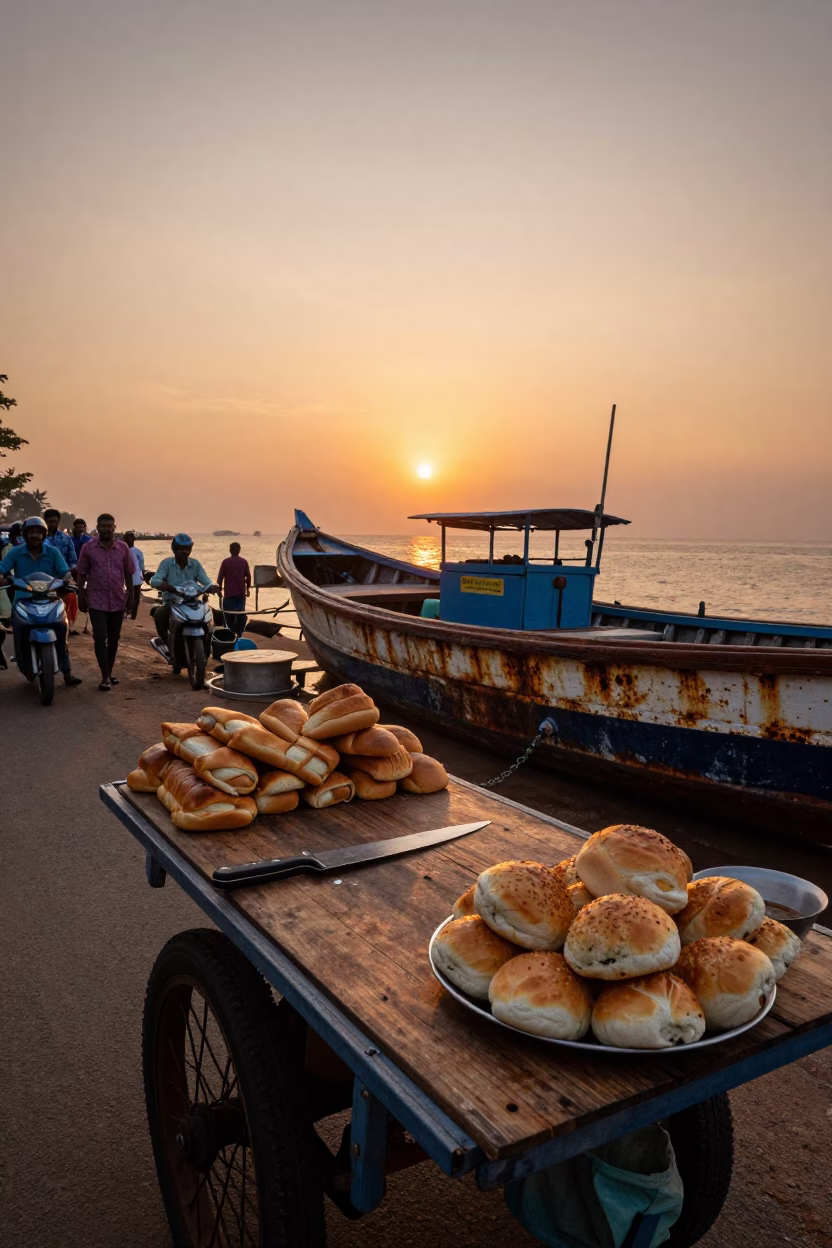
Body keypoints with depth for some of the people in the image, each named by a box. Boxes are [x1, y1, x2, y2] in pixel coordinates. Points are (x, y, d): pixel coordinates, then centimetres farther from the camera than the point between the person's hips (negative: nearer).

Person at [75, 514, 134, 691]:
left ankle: (110, 673, 25)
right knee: (100, 638, -8)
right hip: (96, 601, -3)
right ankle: (105, 677, -3)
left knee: (114, 639, 12)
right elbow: (81, 574, 2)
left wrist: (131, 596, 7)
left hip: (118, 602, 3)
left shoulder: (123, 548, 3)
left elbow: (128, 574, 9)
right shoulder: (88, 548, -3)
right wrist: (81, 598, 0)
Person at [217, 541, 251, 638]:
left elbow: (220, 577, -3)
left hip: (229, 593, -2)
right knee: (241, 614, 6)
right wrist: (248, 588, 21)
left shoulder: (225, 562, -3)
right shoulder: (244, 562, 4)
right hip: (241, 593, 3)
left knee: (229, 615, 2)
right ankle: (239, 634, 6)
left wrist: (220, 589, 7)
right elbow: (248, 576, 8)